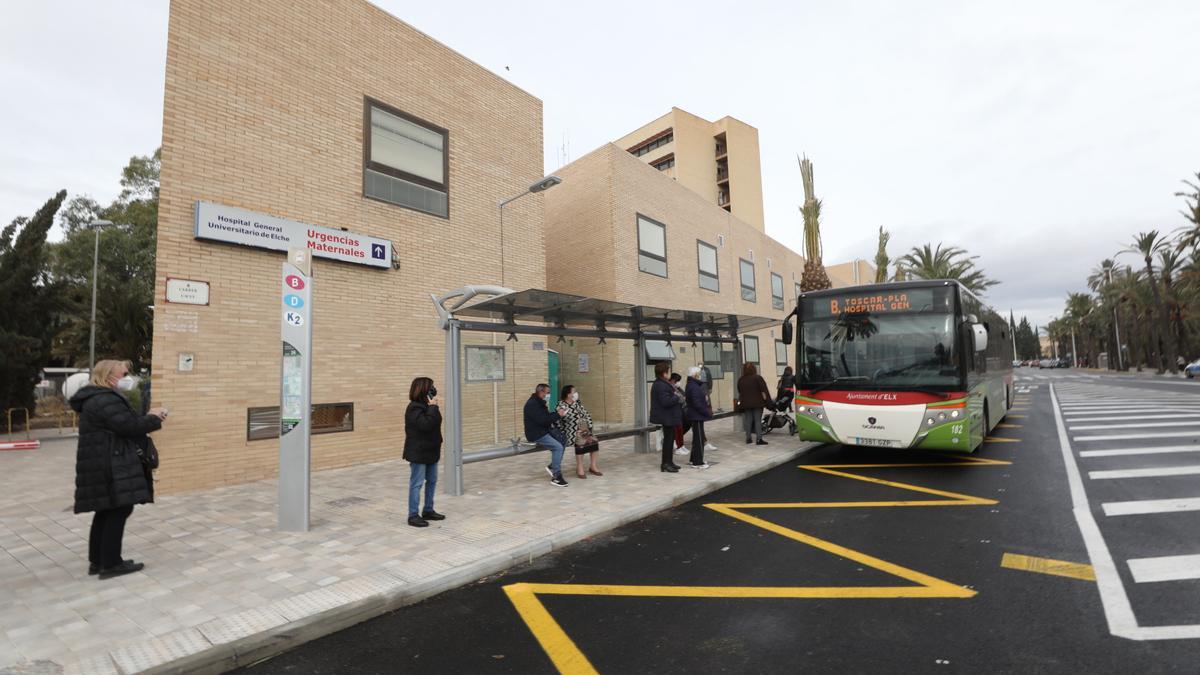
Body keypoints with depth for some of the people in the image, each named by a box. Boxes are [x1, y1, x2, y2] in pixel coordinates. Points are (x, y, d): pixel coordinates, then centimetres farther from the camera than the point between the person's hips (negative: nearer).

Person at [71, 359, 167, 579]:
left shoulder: (97, 398, 18)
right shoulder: (106, 400, -18)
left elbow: (120, 426, 17)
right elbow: (129, 426, -23)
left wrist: (147, 418, 7)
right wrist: (153, 418, -8)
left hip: (104, 466, 11)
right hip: (111, 467, -11)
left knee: (106, 512, 15)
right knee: (119, 511, -5)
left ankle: (97, 561, 23)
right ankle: (111, 564, 2)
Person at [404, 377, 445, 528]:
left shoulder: (427, 406, 9)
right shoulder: (414, 408, -18)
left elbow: (435, 423, 10)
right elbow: (425, 424, -31)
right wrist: (433, 407, -26)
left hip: (431, 451, 9)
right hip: (418, 453, -9)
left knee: (432, 481, 15)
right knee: (416, 484, -2)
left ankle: (428, 511, 26)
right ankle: (413, 516, 7)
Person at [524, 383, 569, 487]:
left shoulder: (540, 402, 14)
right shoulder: (532, 404, -19)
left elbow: (546, 416, 17)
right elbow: (542, 420, -27)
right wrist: (558, 415, -20)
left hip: (544, 431, 10)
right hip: (536, 434, -10)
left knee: (562, 441, -2)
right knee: (558, 447, -20)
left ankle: (552, 466, 8)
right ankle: (556, 477, -14)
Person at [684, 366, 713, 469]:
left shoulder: (692, 385, 13)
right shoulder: (694, 387, -20)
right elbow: (697, 404, -23)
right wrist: (708, 413, -16)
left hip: (696, 415, 11)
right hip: (697, 416, -11)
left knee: (697, 437, 19)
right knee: (699, 438, -4)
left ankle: (694, 459, 29)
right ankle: (697, 462, 2)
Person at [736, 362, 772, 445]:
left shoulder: (740, 380, 7)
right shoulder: (757, 378, -6)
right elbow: (763, 391, -9)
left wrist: (740, 400, 24)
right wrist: (766, 400, -6)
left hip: (746, 403, 4)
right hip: (757, 402, -4)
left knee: (748, 420, 9)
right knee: (758, 420, -1)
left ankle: (748, 438, 12)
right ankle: (759, 439, -4)